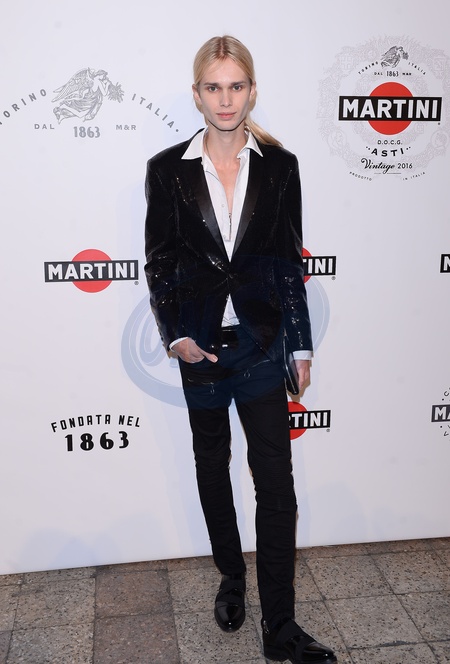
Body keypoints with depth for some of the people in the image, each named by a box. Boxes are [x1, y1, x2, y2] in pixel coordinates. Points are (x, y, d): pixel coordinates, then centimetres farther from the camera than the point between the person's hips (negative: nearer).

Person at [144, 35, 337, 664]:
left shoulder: (279, 165, 0)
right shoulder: (167, 169, -1)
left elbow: (290, 261, 3)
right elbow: (158, 262, 2)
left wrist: (302, 346, 4)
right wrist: (175, 336, -10)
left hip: (260, 341, 0)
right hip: (198, 345, 1)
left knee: (276, 481, -2)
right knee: (212, 465, 16)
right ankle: (231, 577, 39)